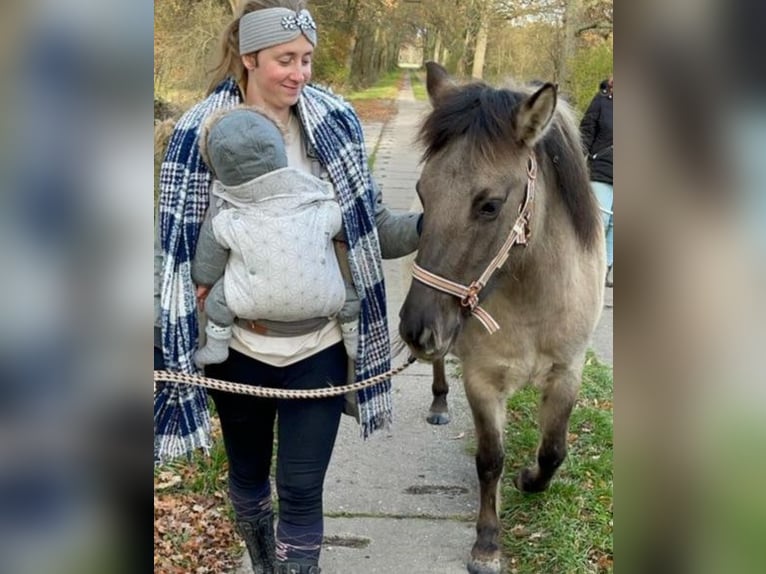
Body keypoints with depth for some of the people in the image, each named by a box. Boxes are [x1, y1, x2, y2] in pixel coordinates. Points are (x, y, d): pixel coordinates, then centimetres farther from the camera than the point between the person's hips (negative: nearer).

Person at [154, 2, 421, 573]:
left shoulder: (337, 123, -5)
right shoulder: (201, 132, -9)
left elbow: (370, 228, 0)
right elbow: (179, 245, -4)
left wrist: (429, 225, -18)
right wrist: (175, 334, -12)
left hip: (319, 345, 0)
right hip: (236, 345, 1)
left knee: (302, 491, 5)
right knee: (248, 477, 22)